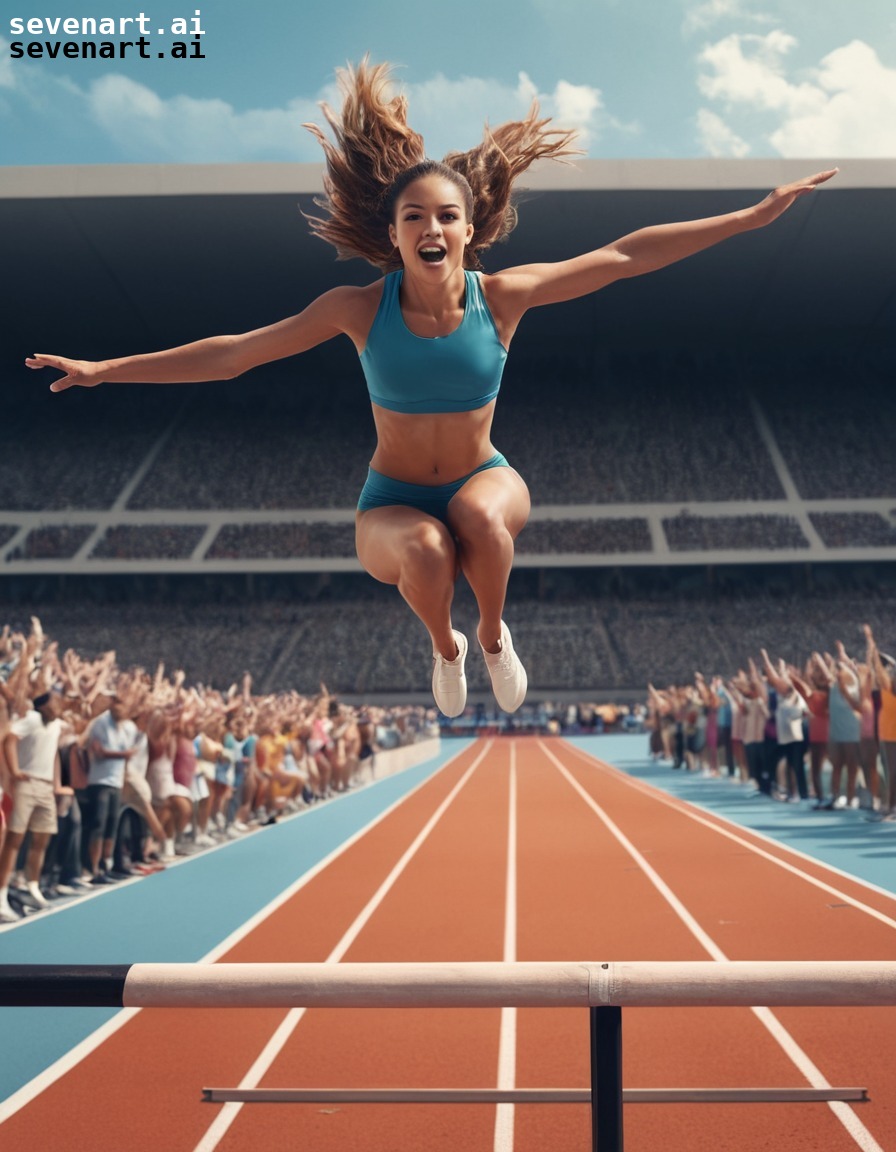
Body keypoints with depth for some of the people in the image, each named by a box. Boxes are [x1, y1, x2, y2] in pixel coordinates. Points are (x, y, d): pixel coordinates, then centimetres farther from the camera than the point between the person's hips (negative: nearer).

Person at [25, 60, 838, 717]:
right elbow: (233, 353, -11)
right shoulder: (360, 308, -16)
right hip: (392, 501, 0)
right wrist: (103, 370, -11)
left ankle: (494, 634, -1)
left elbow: (625, 256, -11)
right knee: (426, 551, -34)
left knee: (482, 517, -35)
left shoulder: (502, 296, -14)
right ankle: (444, 646, 4)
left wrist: (755, 215, -10)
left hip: (484, 478, 0)